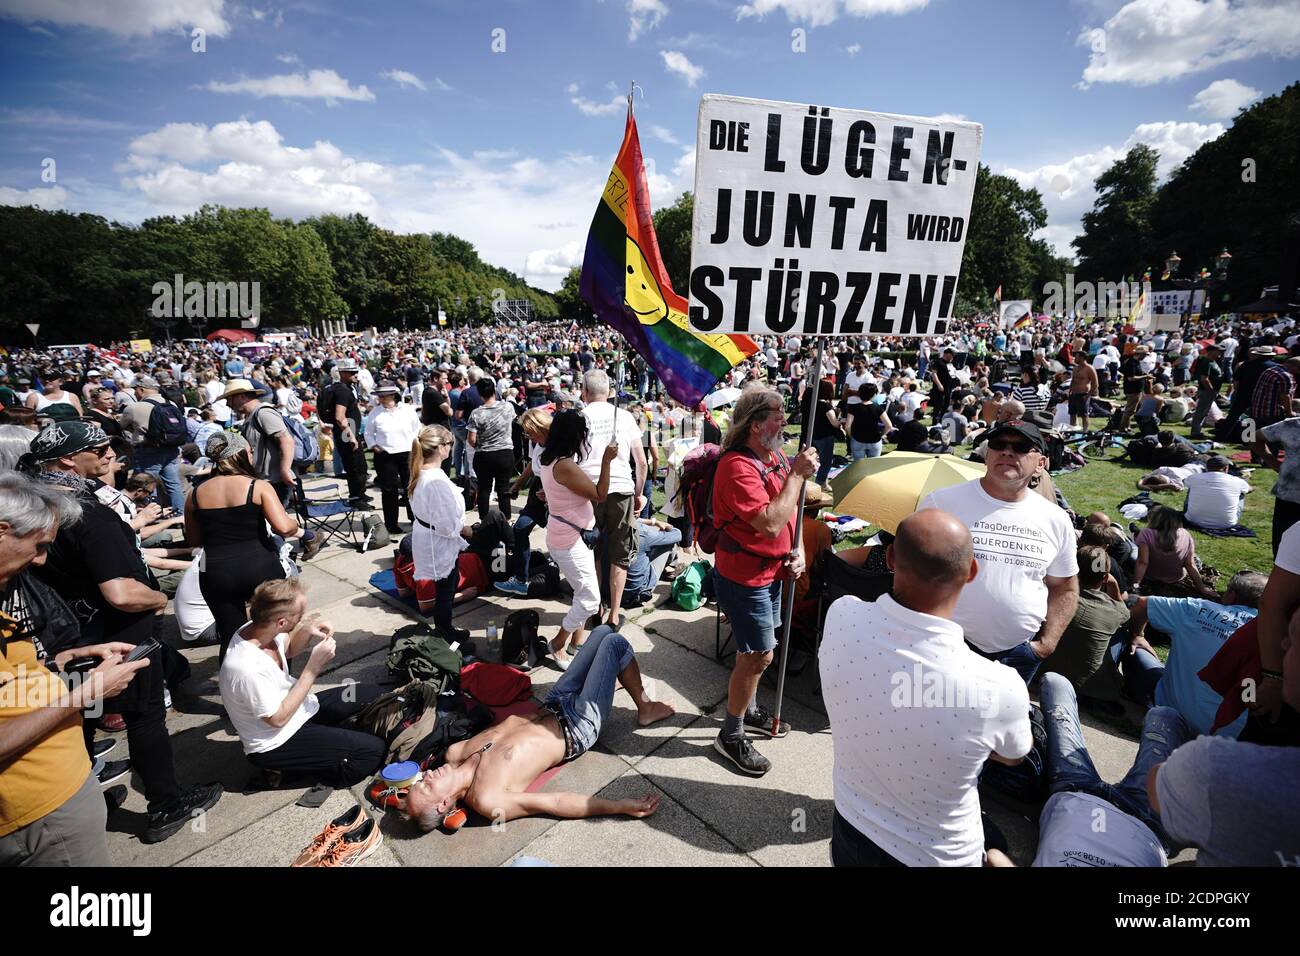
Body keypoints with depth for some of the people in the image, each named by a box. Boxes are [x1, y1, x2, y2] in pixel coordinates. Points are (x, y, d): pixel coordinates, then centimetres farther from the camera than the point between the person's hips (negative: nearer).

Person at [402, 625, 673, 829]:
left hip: (551, 709, 7)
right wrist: (625, 806, -28)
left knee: (603, 631, 9)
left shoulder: (454, 755, -11)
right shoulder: (489, 802, -30)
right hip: (578, 727, -7)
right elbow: (558, 803, -29)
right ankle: (645, 710, 16)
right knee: (616, 642, -9)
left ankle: (616, 678, 41)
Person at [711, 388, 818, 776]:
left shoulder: (777, 458, 4)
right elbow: (770, 523, -32)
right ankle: (730, 735, 18)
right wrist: (797, 474, -25)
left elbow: (791, 511, 15)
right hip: (744, 576, -9)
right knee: (758, 655, 0)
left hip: (771, 570, 9)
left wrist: (799, 549, -1)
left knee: (757, 651, 22)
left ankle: (749, 708, 44)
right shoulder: (737, 466, -25)